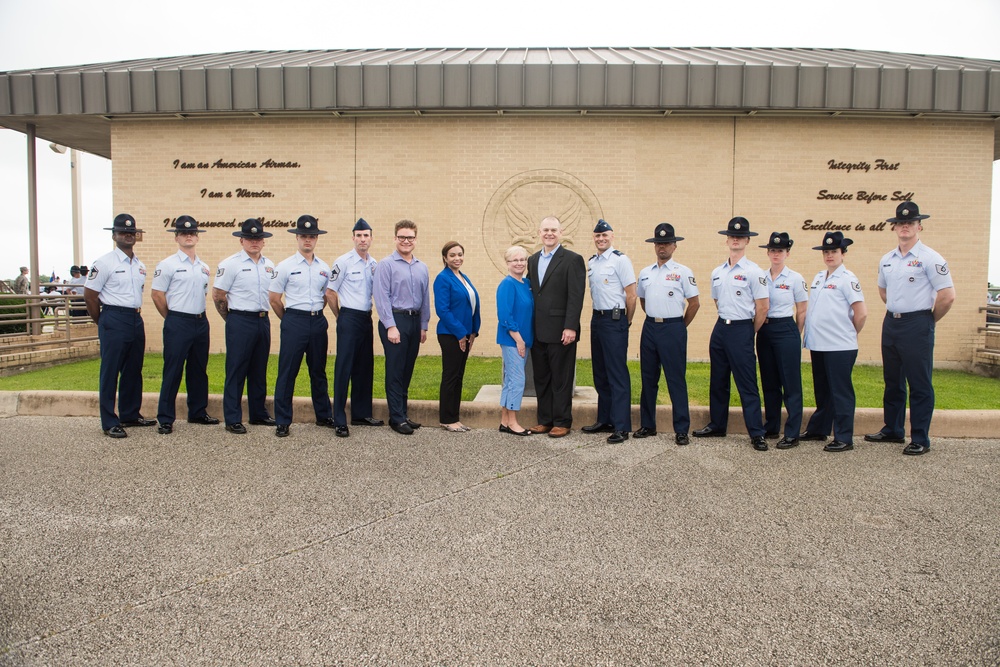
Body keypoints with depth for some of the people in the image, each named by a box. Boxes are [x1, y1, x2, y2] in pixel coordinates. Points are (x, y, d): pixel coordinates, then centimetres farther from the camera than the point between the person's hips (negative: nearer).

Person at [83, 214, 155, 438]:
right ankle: (109, 423, 4)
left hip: (136, 320, 7)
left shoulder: (140, 266, 13)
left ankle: (130, 415, 25)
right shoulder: (104, 262, -7)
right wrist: (102, 322, 2)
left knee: (133, 371, 13)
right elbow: (89, 295, -6)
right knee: (110, 373, -1)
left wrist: (135, 313, 15)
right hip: (114, 321, -7)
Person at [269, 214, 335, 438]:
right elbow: (274, 300, 1)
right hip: (294, 321, -4)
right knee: (287, 371, -1)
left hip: (318, 321, 4)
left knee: (319, 371, 13)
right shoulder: (285, 266, -2)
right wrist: (290, 320, 9)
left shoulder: (324, 268, 9)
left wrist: (314, 314, 14)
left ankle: (323, 415, 25)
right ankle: (282, 421, 7)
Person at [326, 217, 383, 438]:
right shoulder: (343, 262, -7)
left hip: (366, 319, 6)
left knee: (365, 368, 11)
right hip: (349, 318, -6)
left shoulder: (374, 264, 10)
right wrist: (340, 317, 4)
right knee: (344, 368, -5)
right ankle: (339, 421, -1)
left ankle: (361, 414, 22)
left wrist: (369, 316, 14)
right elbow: (330, 292, -4)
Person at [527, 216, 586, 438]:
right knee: (541, 378, 11)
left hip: (560, 331, -6)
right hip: (538, 331, 6)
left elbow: (576, 296, -11)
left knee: (561, 379, 3)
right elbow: (531, 292, 14)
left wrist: (570, 327, -17)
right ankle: (545, 420, 21)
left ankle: (562, 422, 13)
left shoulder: (572, 259, -5)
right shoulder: (533, 260, 14)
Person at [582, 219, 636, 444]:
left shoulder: (620, 260, -10)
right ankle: (604, 420, 23)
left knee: (617, 374, -5)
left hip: (614, 320, -8)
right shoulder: (591, 262, 12)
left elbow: (631, 295, -10)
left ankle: (621, 427, -1)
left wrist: (625, 322, -3)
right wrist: (597, 315, 15)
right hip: (597, 318, 8)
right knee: (600, 373, 13)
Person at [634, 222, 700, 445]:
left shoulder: (683, 272, -3)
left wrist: (680, 326, 5)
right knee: (648, 379, 10)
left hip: (673, 328, -5)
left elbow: (695, 303, 0)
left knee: (676, 380, -3)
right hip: (650, 327, 5)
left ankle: (681, 429, 4)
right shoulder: (645, 273, 11)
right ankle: (647, 425, 21)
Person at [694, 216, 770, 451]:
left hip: (742, 330, -6)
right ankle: (717, 425, 24)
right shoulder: (717, 273, 12)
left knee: (747, 384, -5)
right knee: (718, 381, 13)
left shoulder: (753, 272, -6)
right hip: (720, 328, 6)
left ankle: (757, 433, 1)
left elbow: (762, 309, -6)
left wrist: (749, 333, 1)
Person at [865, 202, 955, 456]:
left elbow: (947, 295, -13)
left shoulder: (930, 258, -9)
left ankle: (920, 439, 7)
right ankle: (892, 430, 27)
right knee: (892, 382, 15)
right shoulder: (886, 260, 10)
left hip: (917, 326, -7)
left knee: (920, 384, 0)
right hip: (890, 323, 7)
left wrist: (929, 320, -2)